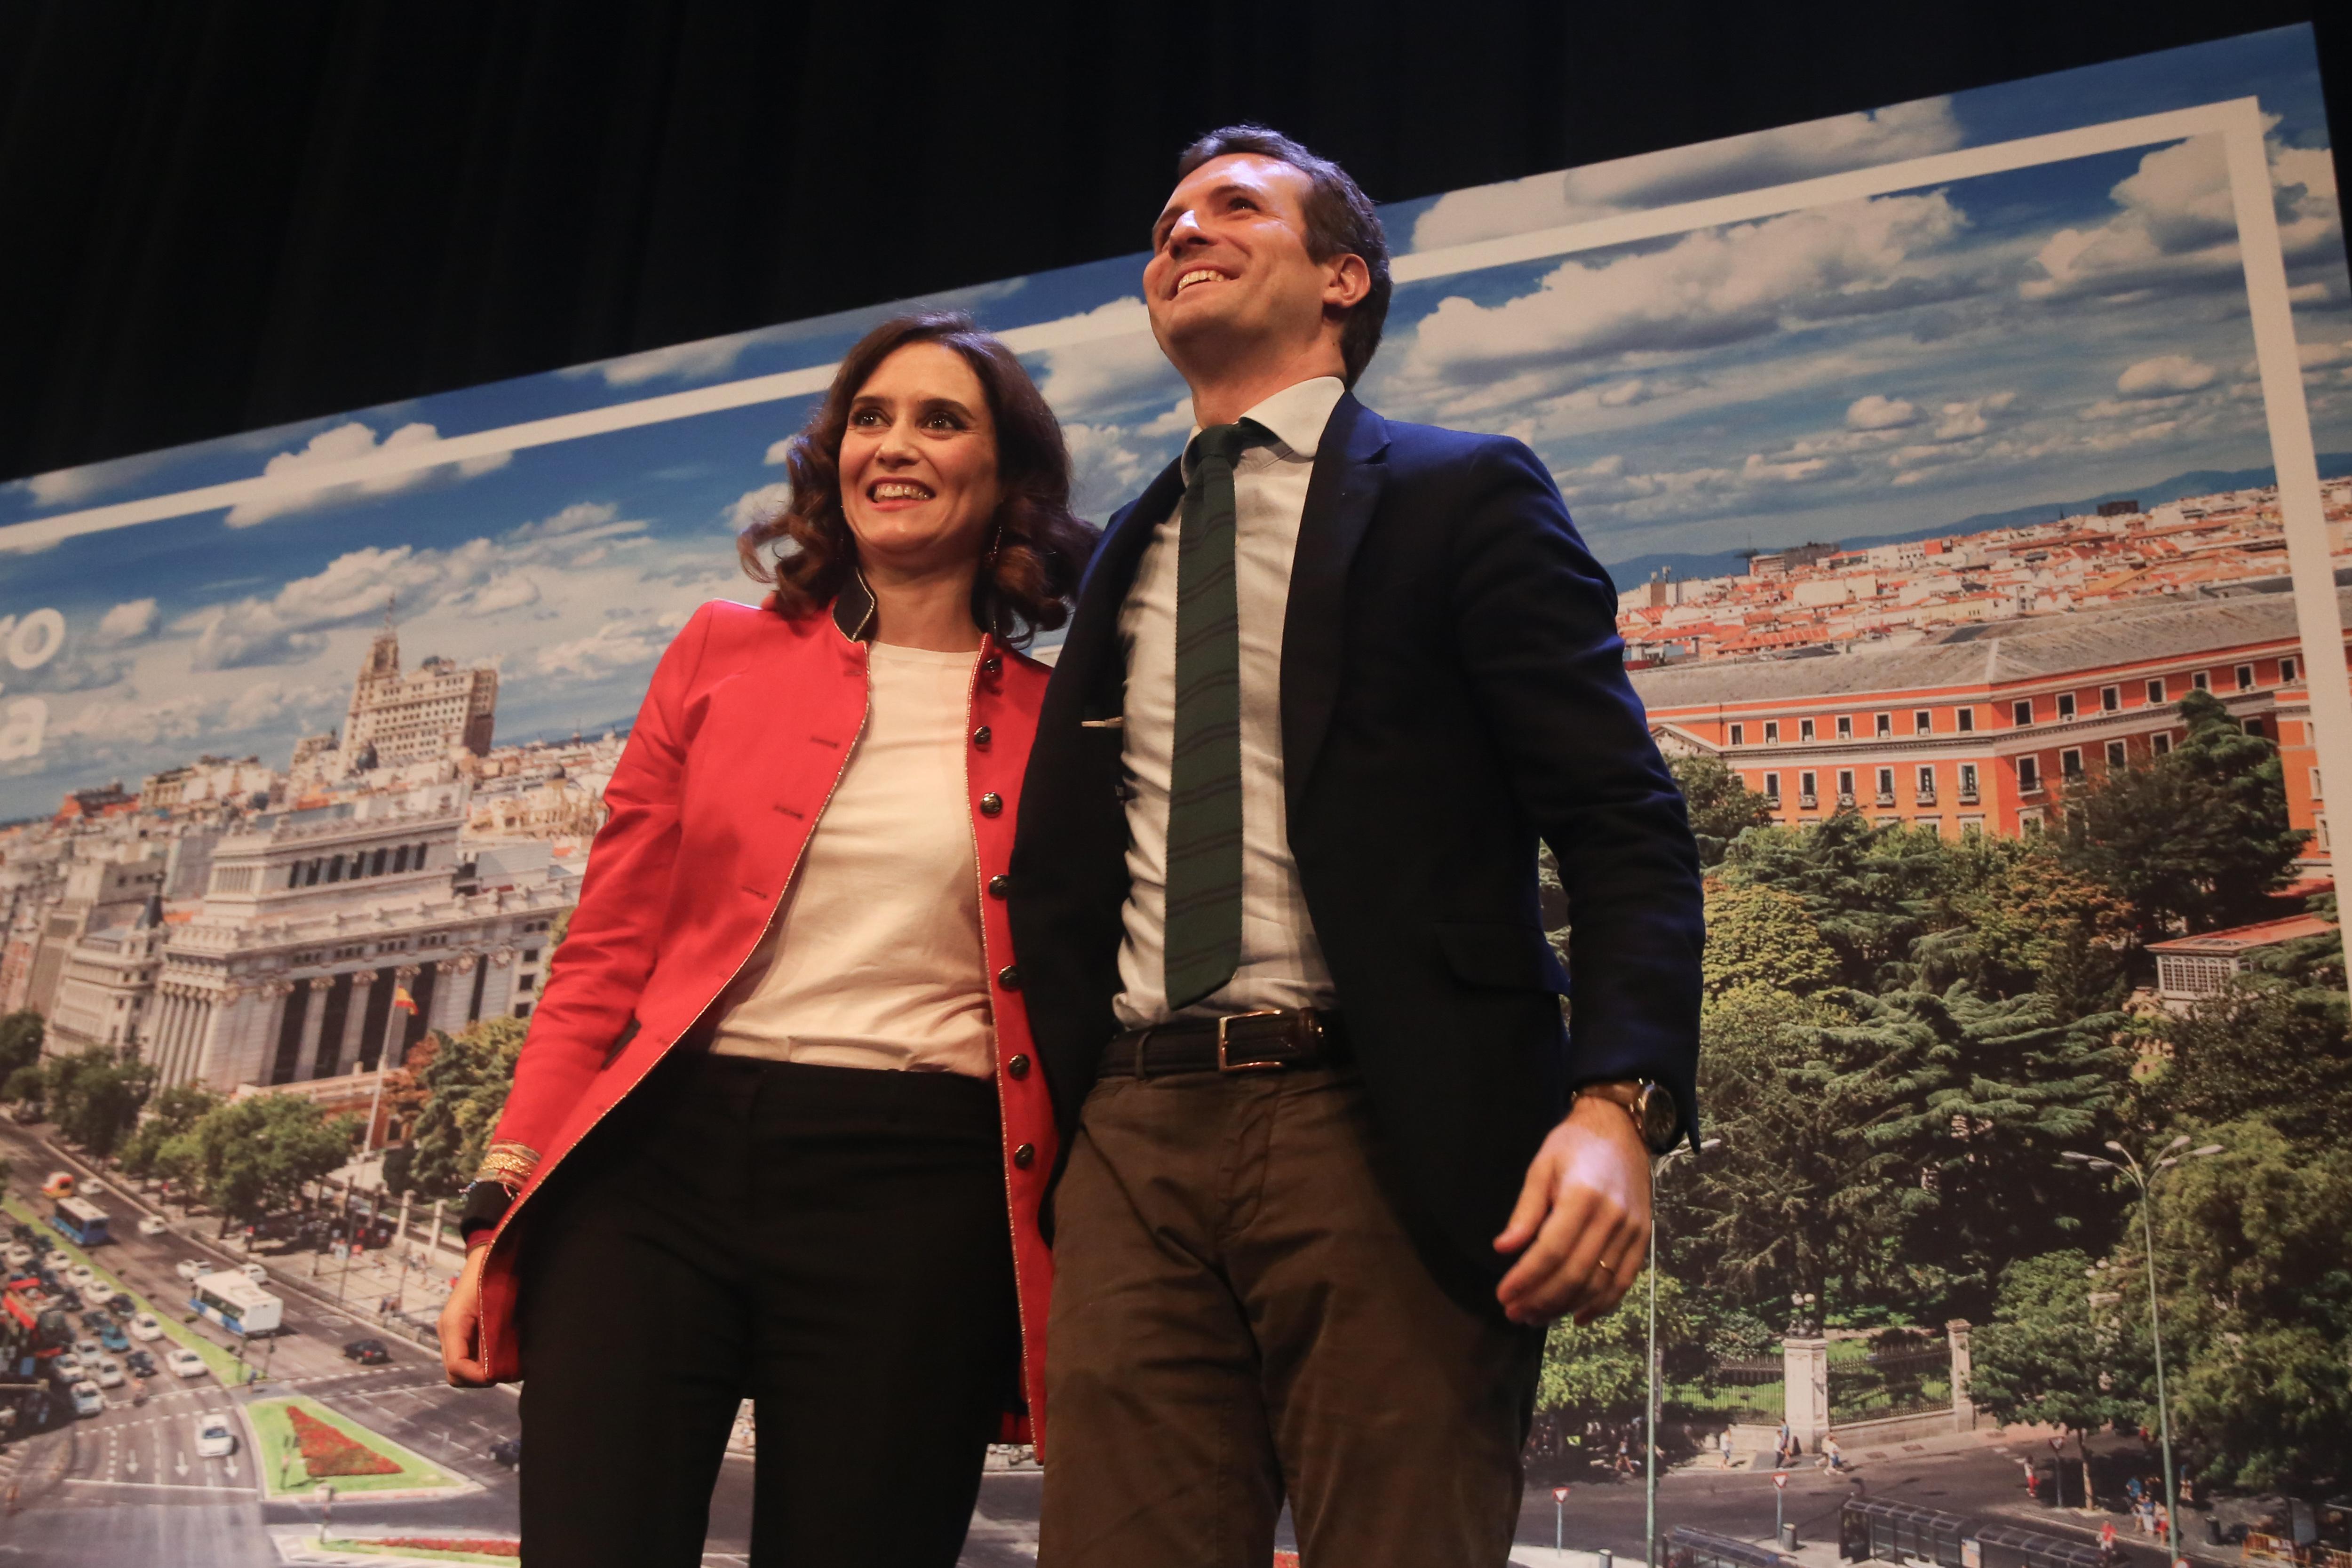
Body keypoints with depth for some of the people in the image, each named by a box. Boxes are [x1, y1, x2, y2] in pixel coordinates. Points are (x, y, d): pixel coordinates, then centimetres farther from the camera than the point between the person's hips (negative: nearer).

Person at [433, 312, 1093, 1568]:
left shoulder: (1057, 728, 7)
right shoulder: (724, 657, 11)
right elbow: (606, 954, 10)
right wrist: (503, 1204, 3)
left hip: (913, 1207, -1)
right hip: (661, 1161, 1)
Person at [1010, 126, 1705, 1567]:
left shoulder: (1460, 496, 5)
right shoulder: (1127, 555, 23)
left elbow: (1625, 824, -4)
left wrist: (1617, 1104, -19)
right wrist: (1042, 1136, 13)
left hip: (1386, 1135, -4)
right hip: (1137, 1137, 5)